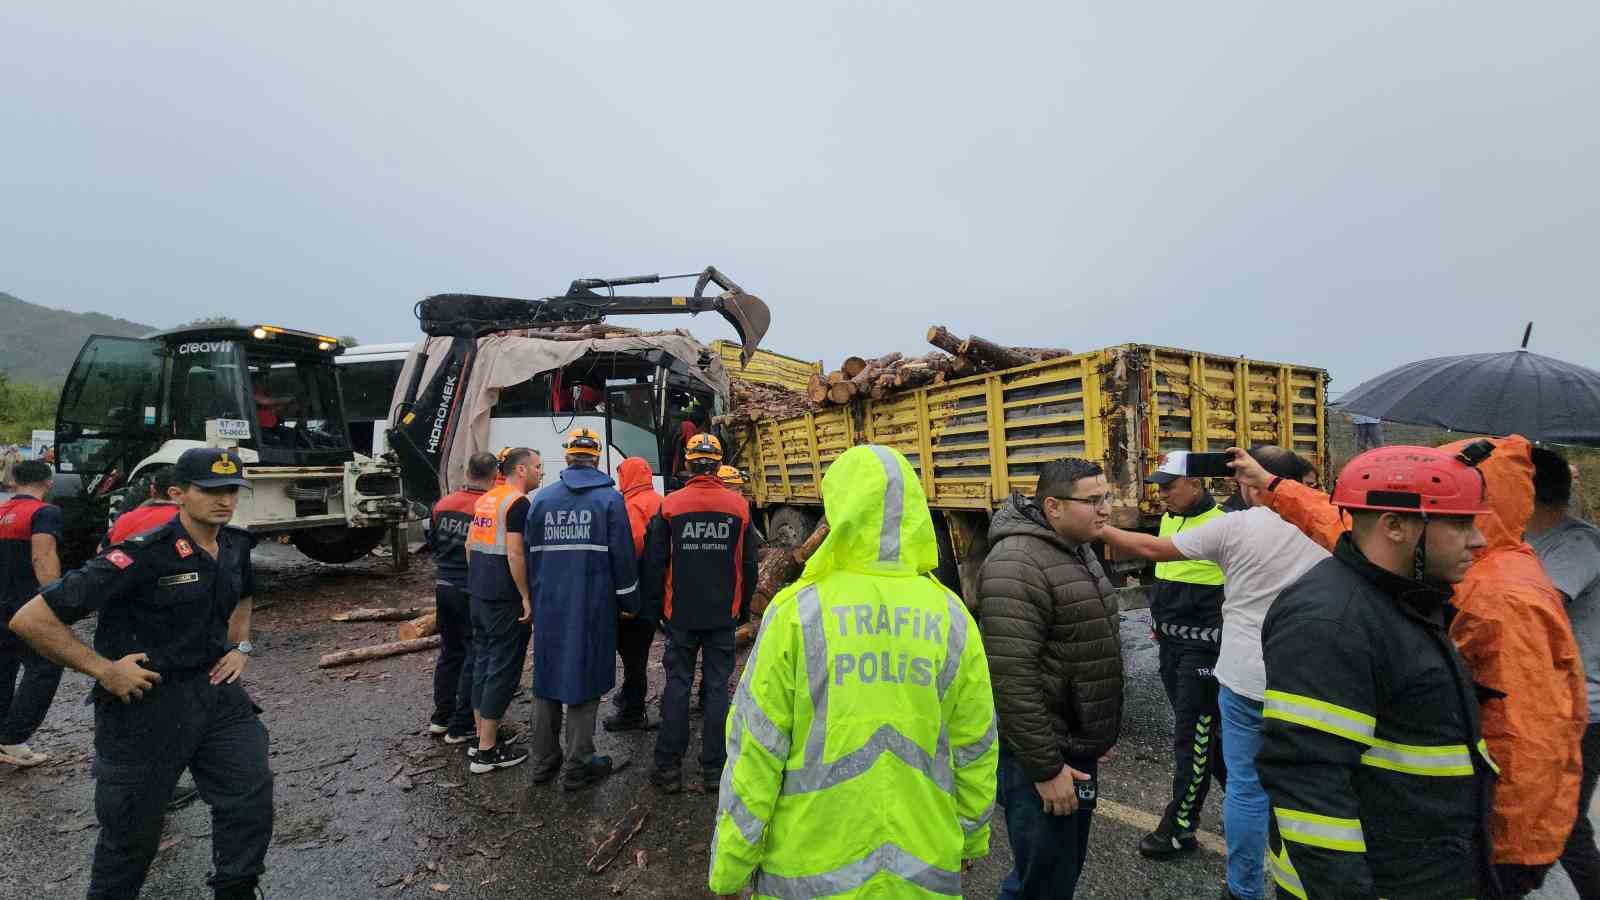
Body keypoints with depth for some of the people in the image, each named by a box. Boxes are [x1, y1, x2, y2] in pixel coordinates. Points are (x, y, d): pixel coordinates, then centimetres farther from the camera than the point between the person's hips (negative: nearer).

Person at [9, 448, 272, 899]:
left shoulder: (236, 546, -1)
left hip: (214, 690, 5)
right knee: (133, 830, 13)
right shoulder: (145, 555, -22)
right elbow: (31, 619, -19)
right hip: (145, 703, -5)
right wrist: (103, 669, -18)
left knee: (252, 799, 2)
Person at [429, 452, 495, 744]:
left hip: (444, 586, 7)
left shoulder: (443, 503, 2)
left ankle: (440, 717, 31)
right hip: (473, 592, -6)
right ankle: (461, 726, 12)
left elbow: (432, 544, 13)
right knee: (475, 657, 6)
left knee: (449, 652, 20)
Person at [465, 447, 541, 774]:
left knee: (483, 662, 16)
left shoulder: (486, 499, 12)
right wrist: (527, 597, -15)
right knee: (503, 669, -1)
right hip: (504, 599, -9)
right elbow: (515, 555, -21)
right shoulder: (518, 503, -15)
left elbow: (470, 544, 17)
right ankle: (487, 751, 6)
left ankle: (483, 736, 27)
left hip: (479, 594, 9)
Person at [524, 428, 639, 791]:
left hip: (548, 606, 4)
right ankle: (576, 767, 11)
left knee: (547, 679, 14)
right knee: (584, 679, 4)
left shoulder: (542, 498, 4)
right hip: (591, 608, -4)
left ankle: (543, 761, 24)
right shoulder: (610, 498, -6)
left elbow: (532, 553, 9)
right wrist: (629, 602, 3)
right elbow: (623, 556, -7)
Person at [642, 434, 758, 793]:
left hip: (681, 614, 0)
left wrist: (655, 609, 9)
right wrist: (743, 609, 16)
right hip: (723, 615, 1)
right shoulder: (739, 506, -2)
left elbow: (654, 564, -2)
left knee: (678, 686, 9)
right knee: (717, 688, 8)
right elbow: (749, 565, 5)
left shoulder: (670, 505, -6)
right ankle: (714, 768, 14)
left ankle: (668, 767, 14)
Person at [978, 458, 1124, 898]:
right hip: (1041, 755, -9)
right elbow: (1012, 678, -27)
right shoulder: (1017, 565, -24)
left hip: (1077, 746, 9)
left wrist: (1101, 731, 21)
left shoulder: (1078, 551, 9)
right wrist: (1046, 768, -22)